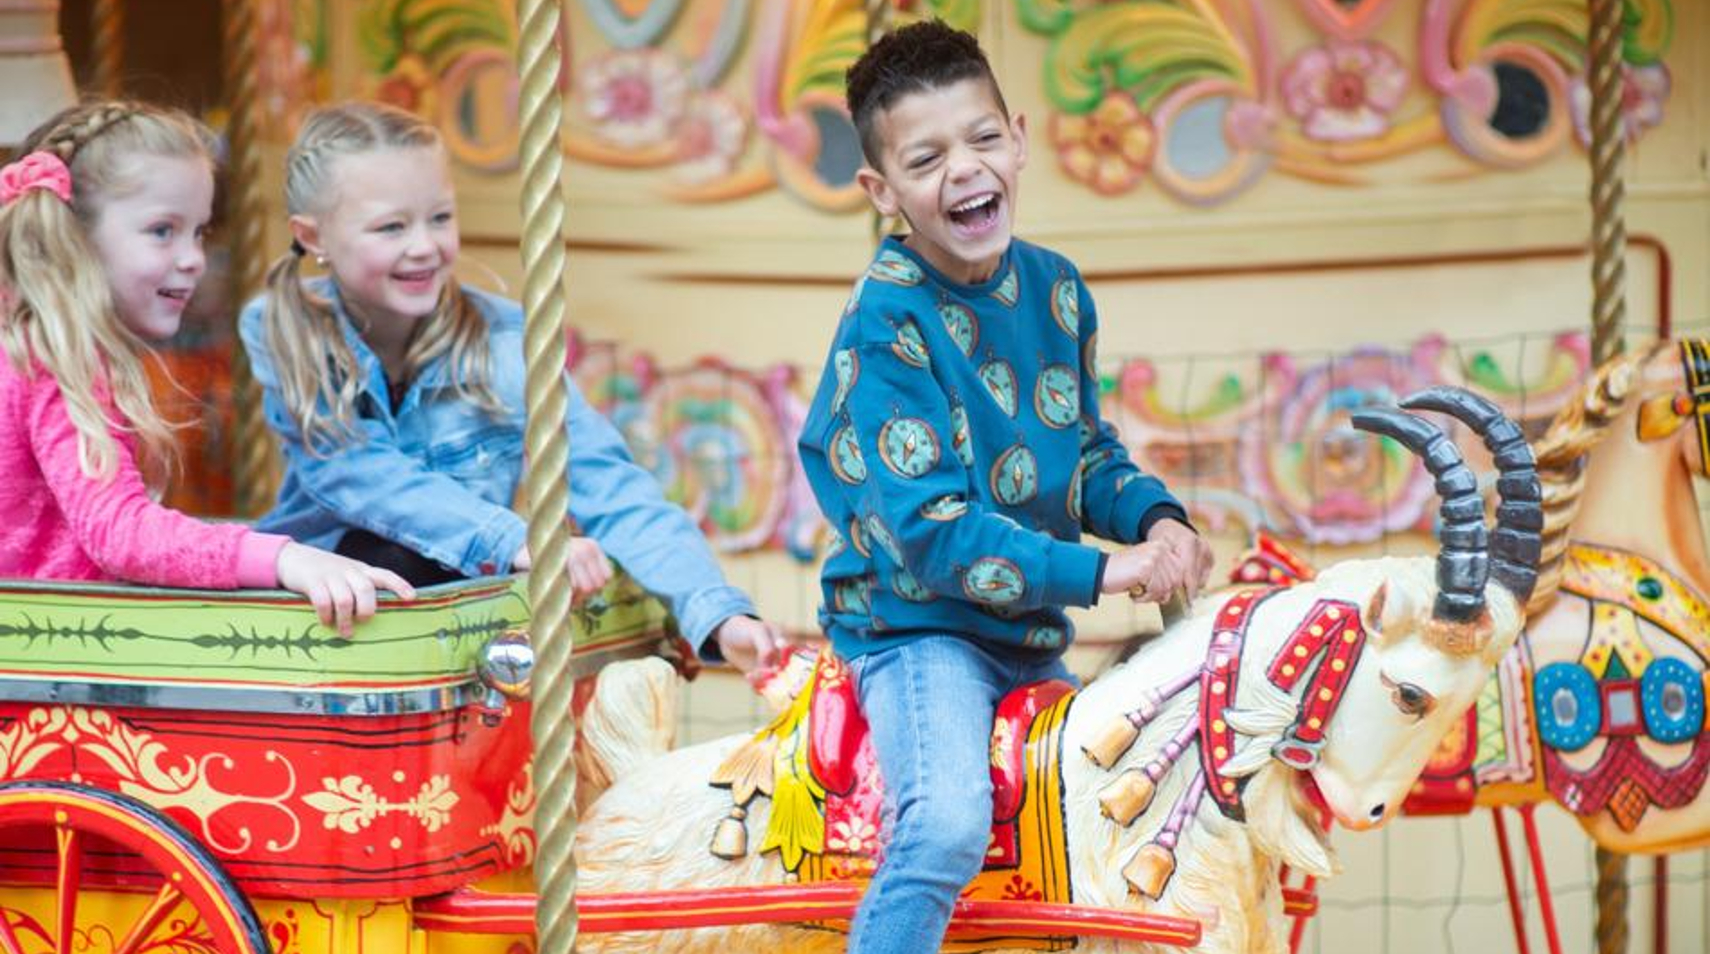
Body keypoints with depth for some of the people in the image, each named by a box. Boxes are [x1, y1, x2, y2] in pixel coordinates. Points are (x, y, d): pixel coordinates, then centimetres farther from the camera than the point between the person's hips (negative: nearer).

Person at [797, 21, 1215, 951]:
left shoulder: (1055, 287, 2)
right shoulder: (887, 320, -19)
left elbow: (1088, 453, 13)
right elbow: (928, 528, -24)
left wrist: (1156, 519, -8)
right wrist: (1101, 571, -25)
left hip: (1032, 631, 8)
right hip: (916, 623, -8)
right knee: (947, 825, -31)